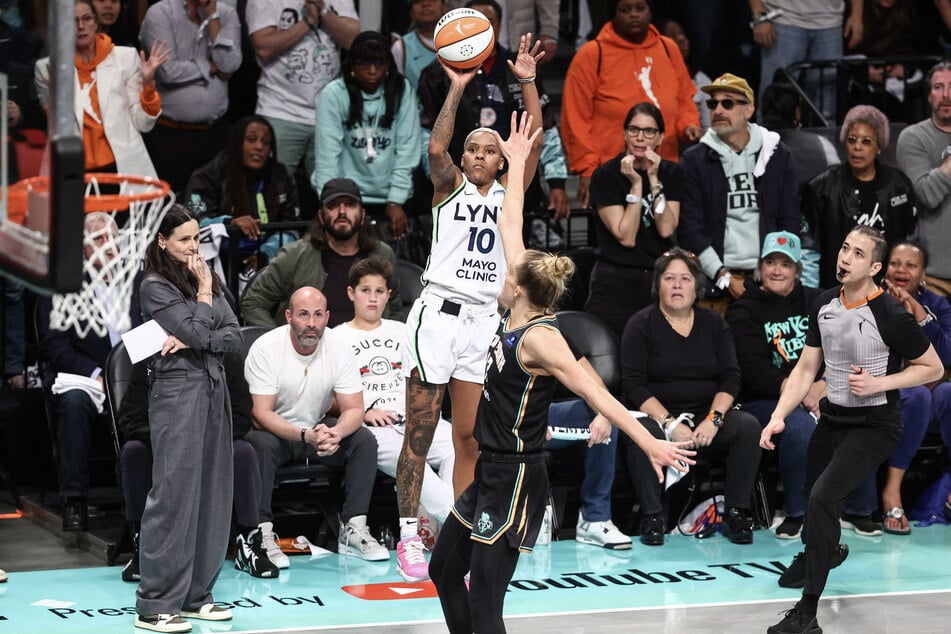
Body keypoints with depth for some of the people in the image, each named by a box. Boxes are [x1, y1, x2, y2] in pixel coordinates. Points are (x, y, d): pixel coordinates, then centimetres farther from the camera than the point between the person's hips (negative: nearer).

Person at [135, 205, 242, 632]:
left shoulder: (206, 279, 15)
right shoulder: (155, 287, -5)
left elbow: (234, 337, 5)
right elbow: (196, 331, -15)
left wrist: (191, 340, -9)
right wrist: (204, 291, -3)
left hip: (214, 389, 7)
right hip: (178, 391, -7)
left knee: (211, 492, 7)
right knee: (174, 493, -9)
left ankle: (195, 594, 14)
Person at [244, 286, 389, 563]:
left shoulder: (338, 348, -9)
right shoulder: (265, 348, -19)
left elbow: (354, 410, -10)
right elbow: (260, 413, -23)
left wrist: (336, 433, -35)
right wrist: (305, 435, -40)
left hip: (318, 428, 4)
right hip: (275, 431, -4)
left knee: (364, 440, -20)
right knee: (261, 444, -36)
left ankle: (353, 529, -17)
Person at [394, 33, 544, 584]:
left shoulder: (508, 191, 14)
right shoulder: (450, 185, 6)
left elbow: (533, 146, -1)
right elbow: (437, 149, -16)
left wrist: (528, 83, -9)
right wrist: (458, 88, -20)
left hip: (484, 321, 3)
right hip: (439, 312, -3)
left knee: (470, 441, 5)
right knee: (419, 436, -2)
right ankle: (409, 538, 4)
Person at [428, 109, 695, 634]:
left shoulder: (540, 338, -19)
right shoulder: (517, 314, 3)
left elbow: (595, 394, -26)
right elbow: (510, 227, 12)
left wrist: (649, 443, -34)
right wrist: (516, 162, 19)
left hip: (516, 482, -10)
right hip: (492, 473, 10)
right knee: (444, 570, 19)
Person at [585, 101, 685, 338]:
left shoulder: (671, 173, 8)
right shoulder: (605, 175, -4)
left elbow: (667, 230, -6)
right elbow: (626, 238, -11)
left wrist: (653, 179, -10)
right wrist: (636, 184, -14)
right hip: (616, 282, -3)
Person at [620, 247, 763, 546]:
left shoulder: (713, 323, 10)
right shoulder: (641, 325, -1)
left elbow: (731, 377, 3)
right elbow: (633, 385, -9)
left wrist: (713, 419, -15)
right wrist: (670, 423, -21)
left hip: (706, 417, 3)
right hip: (657, 415, -3)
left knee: (748, 426, -24)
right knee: (642, 433, -37)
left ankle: (737, 513, -17)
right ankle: (652, 518, -27)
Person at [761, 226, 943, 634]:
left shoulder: (891, 316, -21)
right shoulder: (824, 305, -2)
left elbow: (933, 368, -9)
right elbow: (806, 369, 4)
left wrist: (879, 383, -21)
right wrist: (778, 417, -8)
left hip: (874, 425, -7)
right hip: (832, 417, 7)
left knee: (823, 496, -25)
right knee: (814, 496, 23)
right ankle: (816, 552, 59)